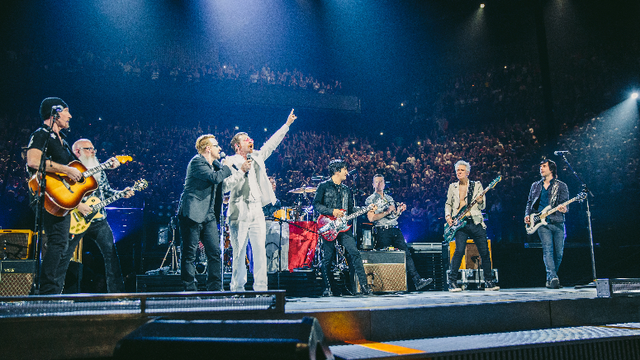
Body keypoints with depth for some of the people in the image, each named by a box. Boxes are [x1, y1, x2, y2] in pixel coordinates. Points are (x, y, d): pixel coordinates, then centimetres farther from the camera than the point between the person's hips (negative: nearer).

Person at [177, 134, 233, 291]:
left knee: (215, 253, 4)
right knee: (189, 254, -1)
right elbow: (215, 177, -23)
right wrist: (228, 168, -8)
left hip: (208, 216, 8)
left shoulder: (215, 164, 18)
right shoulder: (197, 162, -10)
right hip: (192, 214, -8)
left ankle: (215, 289, 10)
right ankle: (190, 289, 6)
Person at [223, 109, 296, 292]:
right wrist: (241, 171, -13)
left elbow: (271, 144, 22)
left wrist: (287, 124, 20)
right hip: (239, 214, -4)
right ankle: (237, 289, 10)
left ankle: (261, 289, 4)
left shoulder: (257, 157, 17)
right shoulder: (230, 162, 1)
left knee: (260, 251, -1)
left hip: (257, 213, 4)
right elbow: (225, 186, -9)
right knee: (239, 253, 0)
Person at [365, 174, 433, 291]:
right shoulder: (370, 199, 4)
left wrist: (399, 210, 3)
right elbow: (371, 218, -8)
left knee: (406, 254, -5)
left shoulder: (389, 198, 22)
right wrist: (386, 212, -13)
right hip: (382, 232, -5)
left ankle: (417, 281, -9)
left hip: (395, 230, 5)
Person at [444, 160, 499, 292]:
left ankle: (489, 282, 13)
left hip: (476, 223, 1)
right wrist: (448, 216, -1)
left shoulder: (477, 185, 12)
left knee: (485, 252, 0)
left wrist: (480, 201, -13)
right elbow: (448, 204, 17)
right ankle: (452, 282, -6)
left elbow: (482, 207, 9)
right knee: (459, 251, -15)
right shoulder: (452, 187, 14)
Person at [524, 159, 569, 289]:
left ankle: (550, 279, 18)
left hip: (558, 223, 0)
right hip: (542, 223, 0)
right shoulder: (535, 186, 17)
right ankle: (553, 278, -24)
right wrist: (527, 215, 4)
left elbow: (565, 204, 1)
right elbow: (530, 203, 20)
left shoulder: (561, 186, 8)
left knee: (559, 252, 1)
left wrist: (564, 209, -21)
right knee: (548, 249, -16)